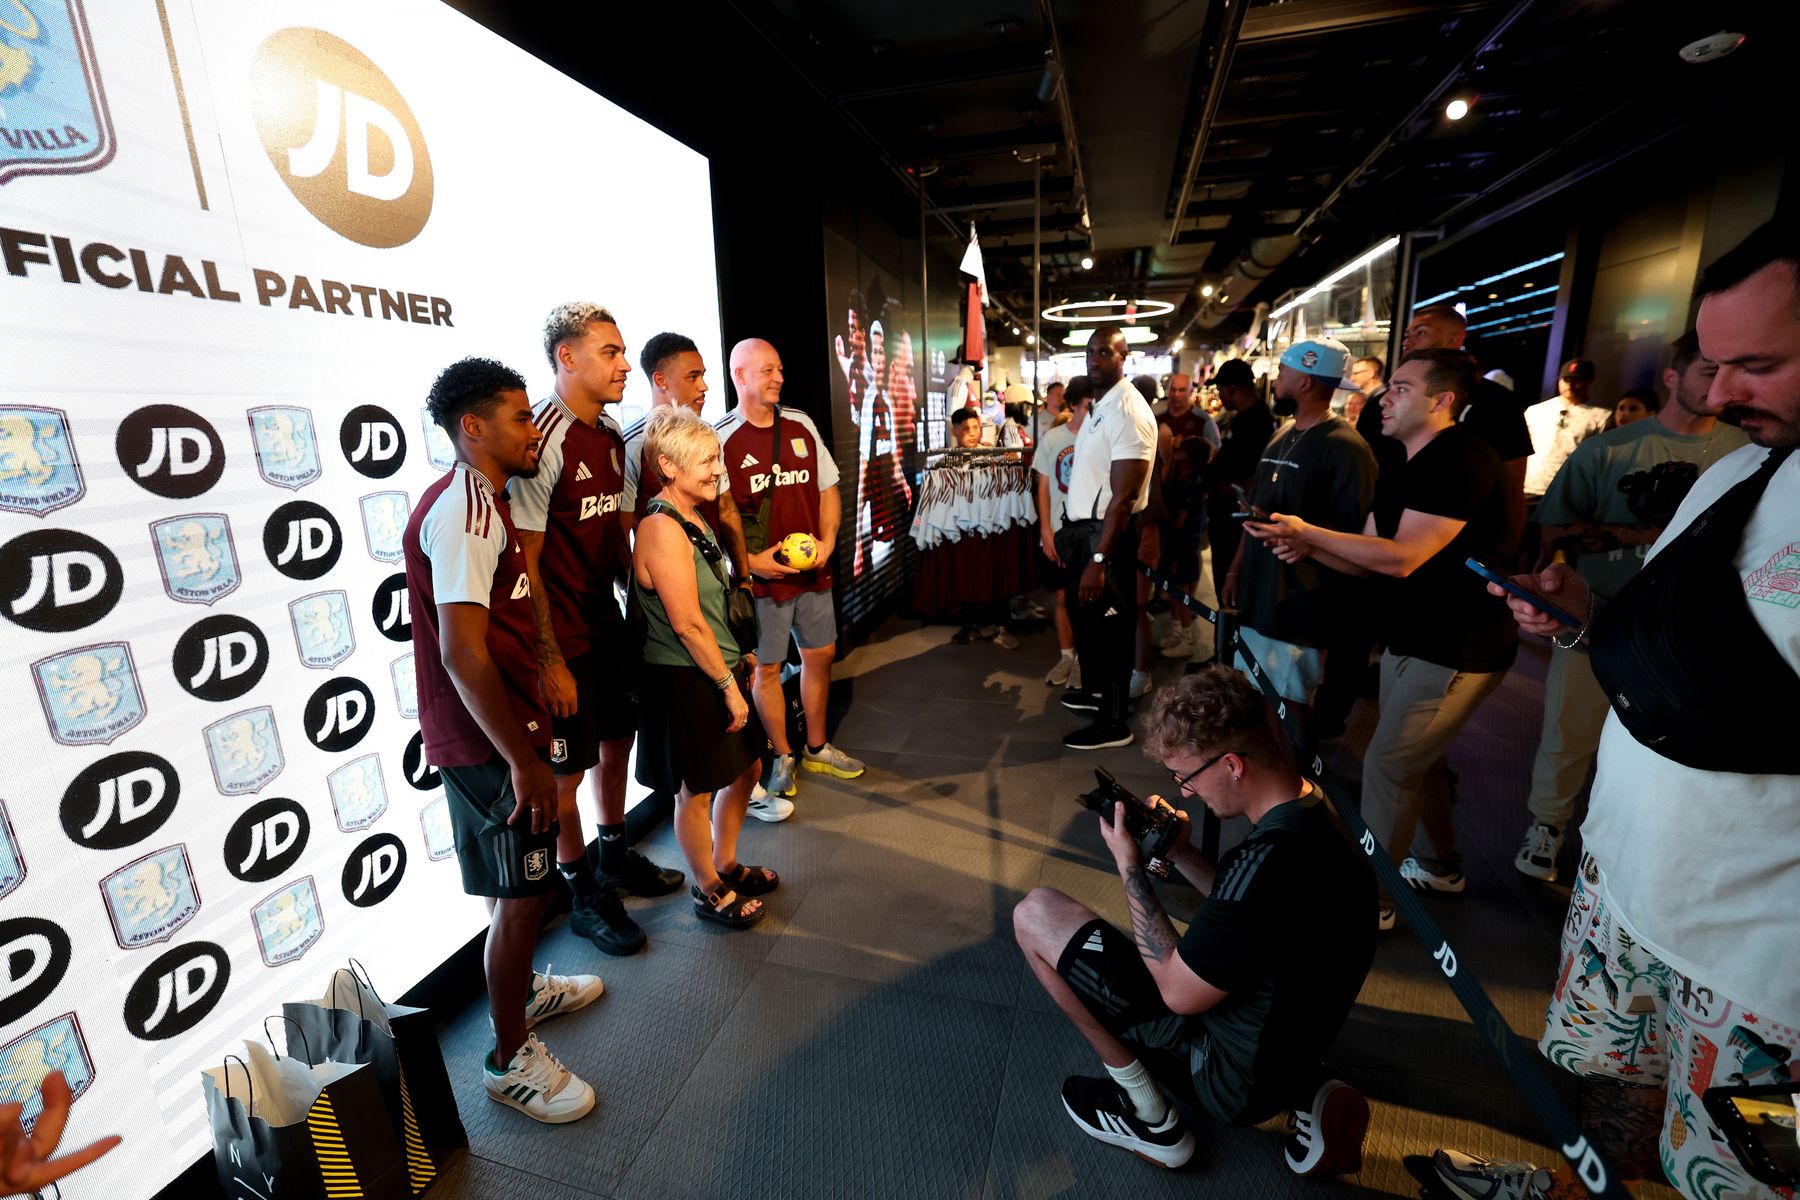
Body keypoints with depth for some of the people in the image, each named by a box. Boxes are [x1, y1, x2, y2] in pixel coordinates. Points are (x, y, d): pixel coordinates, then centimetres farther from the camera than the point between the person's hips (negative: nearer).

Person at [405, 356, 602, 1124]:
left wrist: (527, 741, 21)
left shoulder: (478, 501, 12)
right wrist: (524, 760, -24)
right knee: (522, 894, 4)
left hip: (503, 728, 10)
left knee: (521, 882, 25)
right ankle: (510, 1059, 24)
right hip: (490, 743, -10)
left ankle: (521, 991, 46)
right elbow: (461, 651, -28)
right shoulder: (463, 512, -21)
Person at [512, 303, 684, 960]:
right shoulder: (544, 440, -19)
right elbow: (523, 561, -20)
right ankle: (585, 896, 27)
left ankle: (616, 856, 43)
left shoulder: (610, 434, 8)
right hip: (562, 638, -8)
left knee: (617, 741, 21)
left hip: (607, 623, 9)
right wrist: (549, 659, -20)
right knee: (566, 771, 7)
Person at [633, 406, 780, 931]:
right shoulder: (662, 527, -21)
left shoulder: (694, 519, 9)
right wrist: (729, 686, -17)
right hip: (684, 680, -9)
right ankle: (709, 892, 31)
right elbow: (687, 623, -23)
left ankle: (726, 866, 41)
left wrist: (738, 655, 14)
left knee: (746, 769, 20)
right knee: (698, 789, 9)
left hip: (718, 669, 9)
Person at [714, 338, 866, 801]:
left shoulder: (801, 425, 6)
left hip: (813, 571, 5)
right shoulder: (723, 438, -8)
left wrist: (827, 541, -3)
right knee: (767, 668, 7)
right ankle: (782, 757, 27)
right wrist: (749, 560, -19)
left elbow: (827, 489, 11)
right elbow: (717, 512, -10)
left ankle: (817, 748, 34)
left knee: (820, 656, 14)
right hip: (761, 576, -5)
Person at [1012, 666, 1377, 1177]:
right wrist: (1180, 854, 1)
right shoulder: (1319, 815, -5)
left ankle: (1148, 1118, 6)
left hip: (1236, 1078, -8)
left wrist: (1129, 866, -14)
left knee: (1036, 914, -9)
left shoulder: (1269, 858, -34)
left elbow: (1180, 994, -21)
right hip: (1291, 1048, 8)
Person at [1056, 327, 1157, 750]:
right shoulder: (1097, 406, 11)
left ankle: (1112, 723, 18)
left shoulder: (1128, 412, -19)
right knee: (1083, 612, 23)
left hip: (1109, 534, -10)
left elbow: (1124, 496, -25)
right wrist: (1070, 529, 15)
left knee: (1109, 625, 2)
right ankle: (1094, 689, 44)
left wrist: (1099, 559, -28)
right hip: (1083, 527, 10)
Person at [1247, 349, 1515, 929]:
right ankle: (1439, 866, 41)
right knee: (1415, 758, 20)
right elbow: (1368, 557, 8)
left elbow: (1401, 557, -26)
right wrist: (1307, 548, -10)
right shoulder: (1403, 470, 10)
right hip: (1411, 639, 10)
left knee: (1386, 765, -5)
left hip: (1459, 649, -10)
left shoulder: (1461, 460, -20)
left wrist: (1308, 531, -23)